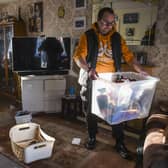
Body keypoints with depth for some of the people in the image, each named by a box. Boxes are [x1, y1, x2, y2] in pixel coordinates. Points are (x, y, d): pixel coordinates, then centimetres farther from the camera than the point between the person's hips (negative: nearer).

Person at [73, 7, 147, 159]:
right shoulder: (88, 36, -4)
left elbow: (128, 55, 6)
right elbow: (78, 56, -14)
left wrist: (140, 70, -8)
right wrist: (88, 69, -32)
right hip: (93, 81, -2)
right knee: (91, 111, 11)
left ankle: (120, 143, 20)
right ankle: (92, 138, 33)